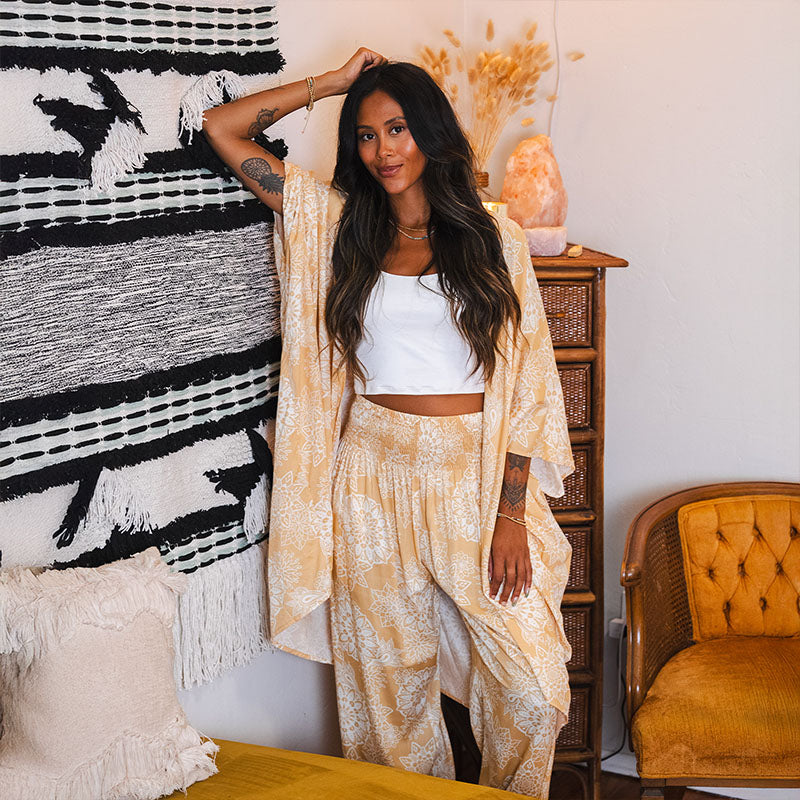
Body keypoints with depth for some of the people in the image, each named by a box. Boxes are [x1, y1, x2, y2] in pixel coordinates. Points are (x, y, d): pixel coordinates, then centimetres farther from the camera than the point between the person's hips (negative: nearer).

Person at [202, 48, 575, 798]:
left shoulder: (495, 238, 2)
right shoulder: (335, 223, 7)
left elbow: (525, 381, -1)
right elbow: (221, 128, 6)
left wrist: (511, 514, -7)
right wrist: (330, 83, 7)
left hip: (476, 476, -1)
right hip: (374, 476, 1)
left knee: (532, 690, -3)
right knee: (392, 686, 9)